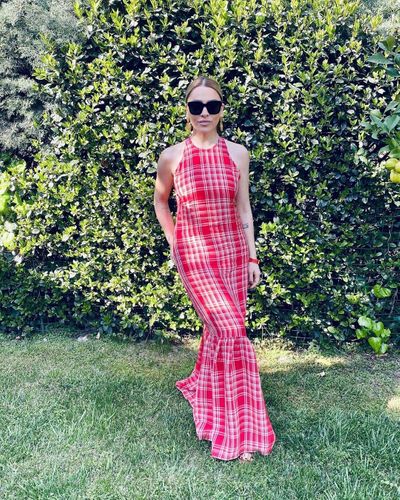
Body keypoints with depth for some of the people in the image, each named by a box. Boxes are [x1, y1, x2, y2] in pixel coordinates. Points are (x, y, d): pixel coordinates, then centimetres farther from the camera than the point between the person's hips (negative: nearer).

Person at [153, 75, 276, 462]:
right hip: (193, 253, -3)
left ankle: (202, 387, 39)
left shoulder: (238, 154, 3)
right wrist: (173, 242, 8)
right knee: (231, 329, -12)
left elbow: (243, 208, 6)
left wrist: (252, 257, 4)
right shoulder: (172, 156, -2)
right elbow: (160, 201, 13)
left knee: (218, 329, 11)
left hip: (232, 250, 3)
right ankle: (235, 429, 2)